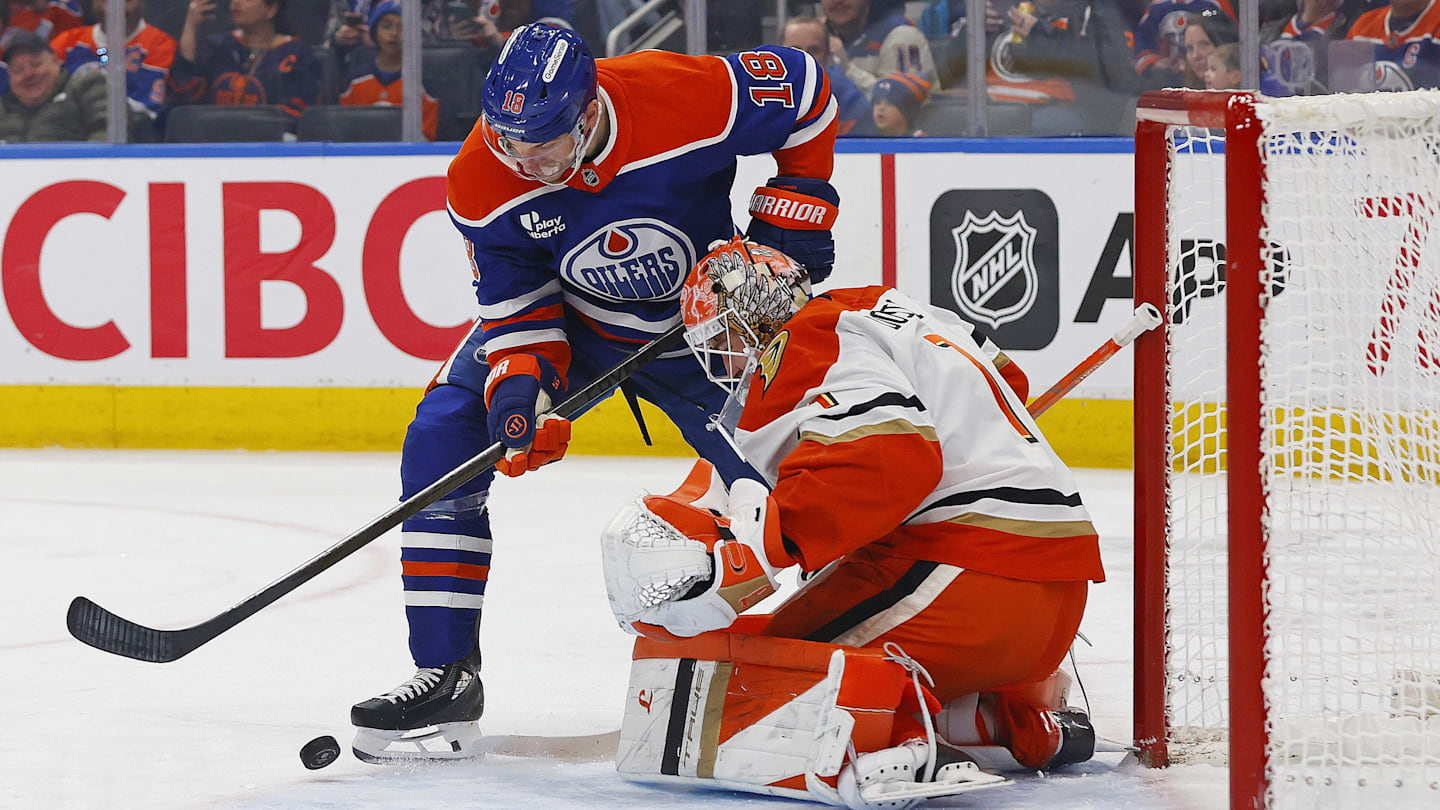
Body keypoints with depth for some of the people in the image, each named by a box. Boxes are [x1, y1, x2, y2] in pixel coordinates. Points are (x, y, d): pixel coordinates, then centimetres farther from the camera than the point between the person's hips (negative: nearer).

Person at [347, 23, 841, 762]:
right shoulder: (482, 182, -26)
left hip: (701, 317, -1)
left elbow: (804, 90, -15)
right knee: (443, 436, -18)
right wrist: (522, 384, -32)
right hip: (567, 318, 1)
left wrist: (795, 210, -14)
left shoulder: (692, 98, -34)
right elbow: (515, 300, -15)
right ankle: (446, 675, -13)